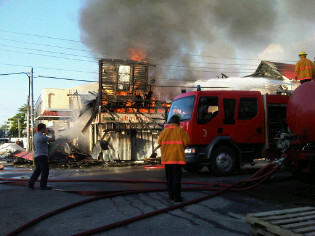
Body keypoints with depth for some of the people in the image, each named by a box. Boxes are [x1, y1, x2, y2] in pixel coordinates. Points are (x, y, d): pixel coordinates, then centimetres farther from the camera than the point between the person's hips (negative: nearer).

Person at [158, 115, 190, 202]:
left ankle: (171, 195, 19)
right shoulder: (180, 131, -5)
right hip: (177, 157, -3)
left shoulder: (164, 131, 3)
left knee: (169, 177, 13)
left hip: (166, 158, 3)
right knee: (176, 177, -1)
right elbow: (186, 142, -8)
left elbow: (159, 143, 4)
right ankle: (177, 197, -1)